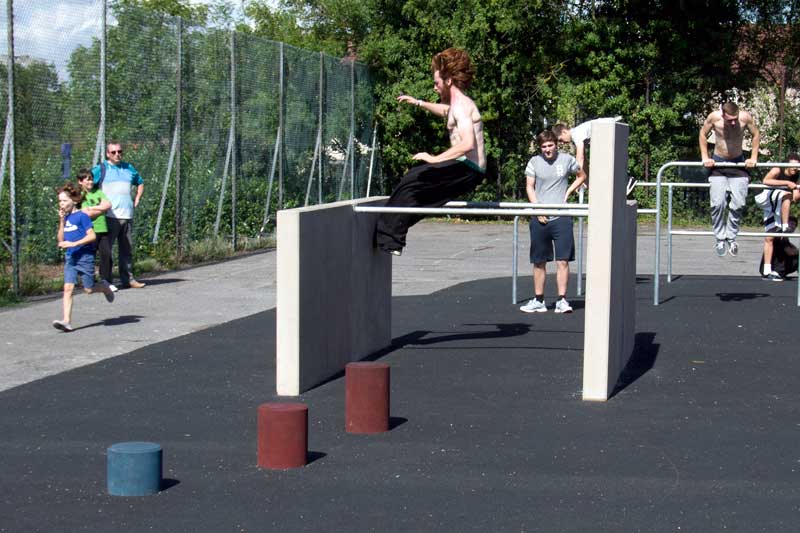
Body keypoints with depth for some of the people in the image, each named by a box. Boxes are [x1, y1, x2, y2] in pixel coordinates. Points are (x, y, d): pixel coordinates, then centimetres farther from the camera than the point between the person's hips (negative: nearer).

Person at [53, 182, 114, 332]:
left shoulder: (82, 216, -10)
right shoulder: (66, 217, 11)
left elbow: (92, 235, -17)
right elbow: (61, 240, 9)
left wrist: (73, 243, -22)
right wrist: (61, 221, 0)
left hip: (85, 257, -6)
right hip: (70, 258, 6)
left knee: (89, 289, 3)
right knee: (68, 288, -9)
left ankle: (105, 287, 36)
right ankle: (66, 321, -15)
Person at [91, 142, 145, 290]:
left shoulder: (129, 168, 17)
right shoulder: (101, 169, 1)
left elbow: (140, 183, 34)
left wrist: (137, 199, 21)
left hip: (127, 216, 5)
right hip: (109, 216, -5)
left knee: (127, 249, 8)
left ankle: (128, 279, 15)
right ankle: (106, 281, -3)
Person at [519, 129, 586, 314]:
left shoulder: (567, 159, 3)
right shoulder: (534, 162, 4)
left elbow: (582, 176, 18)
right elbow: (529, 187, 4)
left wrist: (568, 192, 4)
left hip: (562, 217, -1)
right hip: (540, 217, 1)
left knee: (563, 260, -6)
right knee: (539, 261, 7)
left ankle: (562, 300, -2)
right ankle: (538, 301, 15)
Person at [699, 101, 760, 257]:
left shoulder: (745, 117, -19)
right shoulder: (713, 117, -20)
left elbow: (756, 135, 0)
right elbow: (703, 134, 0)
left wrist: (753, 158, -3)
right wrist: (705, 157, -4)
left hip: (738, 163, 1)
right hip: (718, 163, -1)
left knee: (738, 203, -8)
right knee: (717, 203, -11)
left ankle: (731, 237, 7)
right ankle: (720, 239, 0)